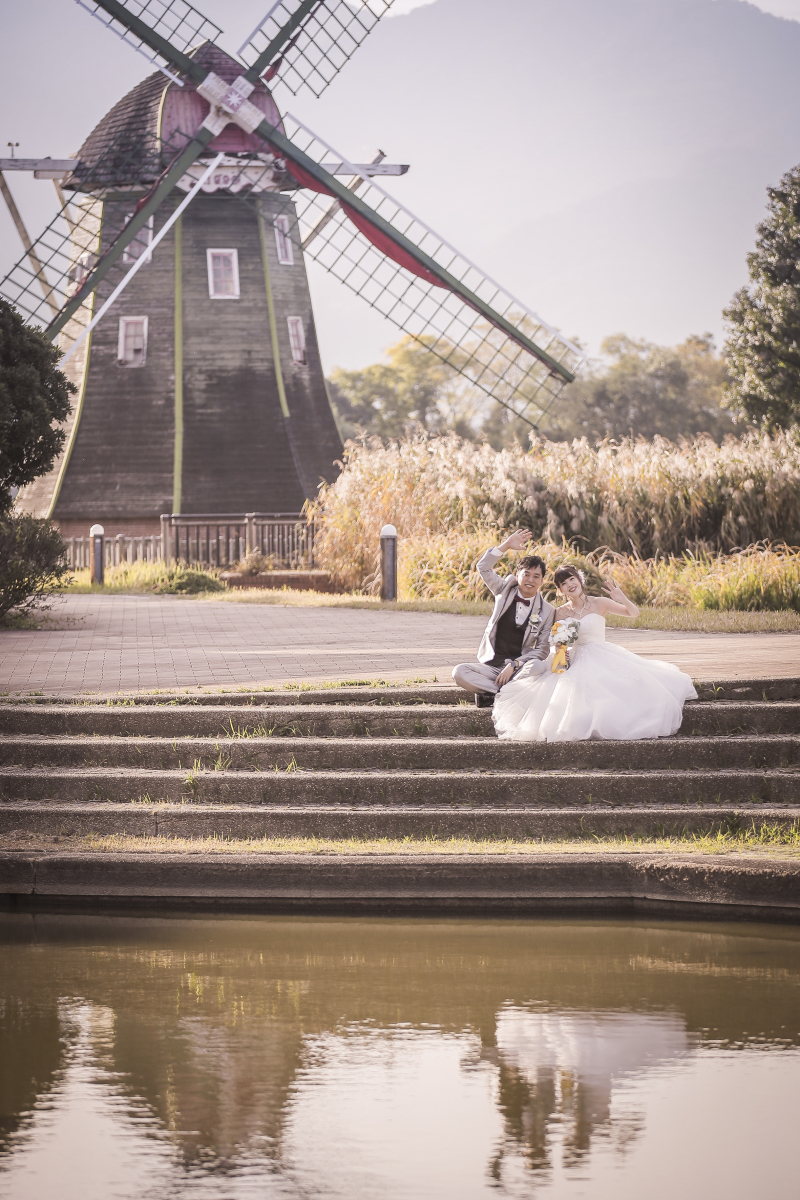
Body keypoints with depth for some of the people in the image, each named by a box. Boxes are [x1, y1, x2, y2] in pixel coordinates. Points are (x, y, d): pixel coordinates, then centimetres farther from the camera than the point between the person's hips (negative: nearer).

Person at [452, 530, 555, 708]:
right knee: (459, 672, -25)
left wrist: (513, 665, -15)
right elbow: (484, 568, -1)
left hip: (520, 669, -1)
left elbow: (542, 650, -3)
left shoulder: (546, 611, 1)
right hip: (492, 665, 1)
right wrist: (506, 545, -10)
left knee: (538, 666, -36)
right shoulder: (506, 591, 8)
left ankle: (491, 694, -26)